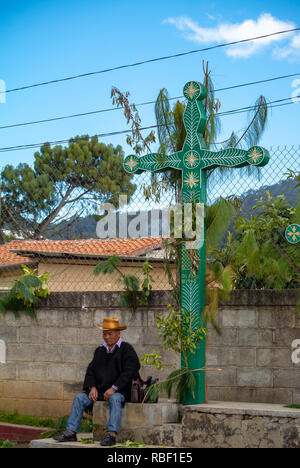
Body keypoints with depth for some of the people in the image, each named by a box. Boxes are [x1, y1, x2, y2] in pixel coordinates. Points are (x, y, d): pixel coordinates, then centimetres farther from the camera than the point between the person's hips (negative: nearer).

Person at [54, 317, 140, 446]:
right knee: (79, 398, -13)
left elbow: (129, 371, -11)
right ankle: (70, 432, -18)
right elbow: (91, 370, 15)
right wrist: (92, 387, -4)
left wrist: (113, 388, -19)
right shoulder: (100, 350, 18)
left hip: (119, 391, -6)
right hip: (99, 390, 6)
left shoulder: (126, 349, -1)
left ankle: (111, 434, -45)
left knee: (114, 399, -37)